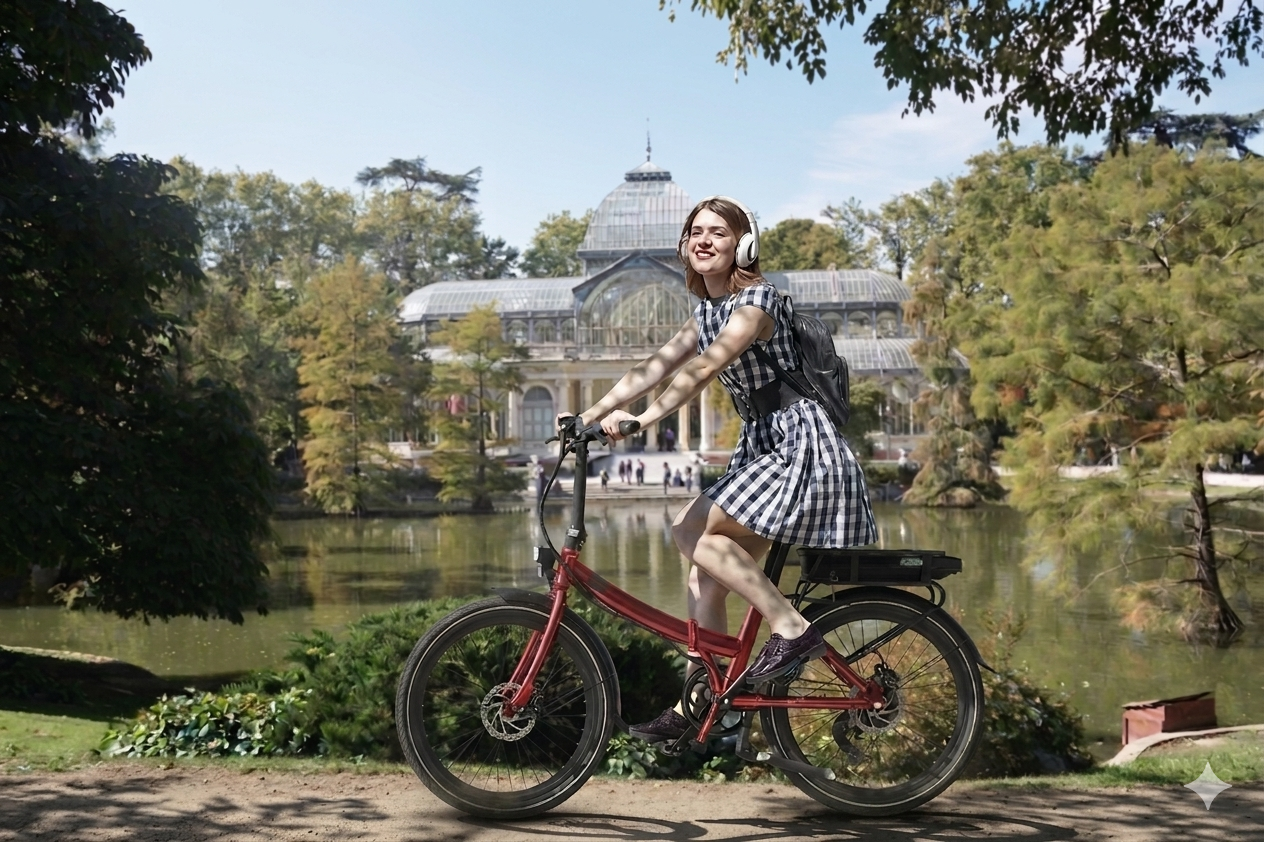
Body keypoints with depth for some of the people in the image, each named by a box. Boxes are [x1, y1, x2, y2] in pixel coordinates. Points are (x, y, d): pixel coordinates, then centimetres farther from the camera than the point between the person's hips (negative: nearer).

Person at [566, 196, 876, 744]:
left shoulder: (758, 299, -13)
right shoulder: (707, 314, 15)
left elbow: (705, 368, -26)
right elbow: (653, 368, 9)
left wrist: (645, 419, -34)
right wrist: (591, 414, -1)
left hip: (799, 442, -9)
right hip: (761, 444, 9)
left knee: (693, 532, -19)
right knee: (706, 571, 3)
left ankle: (791, 628, -12)